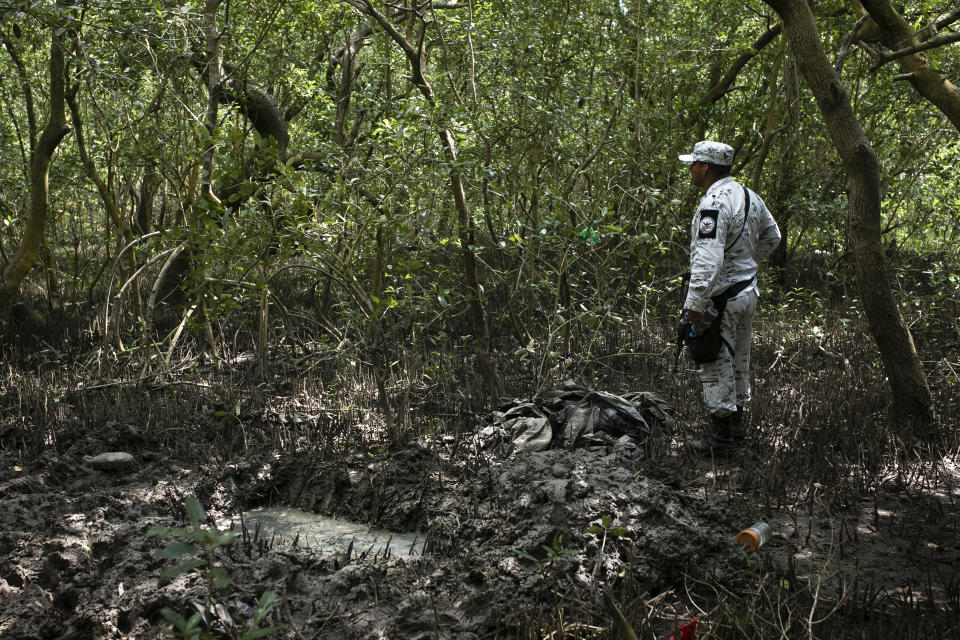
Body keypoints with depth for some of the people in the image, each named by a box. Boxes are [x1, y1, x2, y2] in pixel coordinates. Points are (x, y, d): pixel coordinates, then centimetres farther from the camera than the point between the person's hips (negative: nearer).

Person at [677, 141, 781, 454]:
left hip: (720, 296, -9)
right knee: (739, 362, 19)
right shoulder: (748, 195, 7)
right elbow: (771, 236, 22)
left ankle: (721, 436, 7)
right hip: (748, 290, 9)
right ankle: (736, 425, 31)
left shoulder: (713, 204, -22)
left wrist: (695, 304, -28)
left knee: (716, 367, 0)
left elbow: (707, 260, -30)